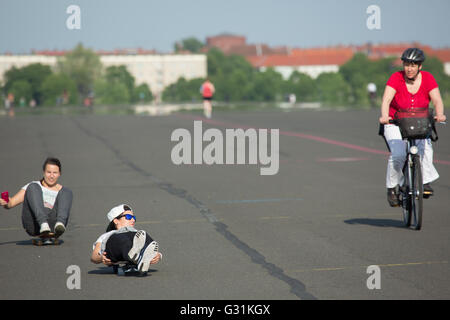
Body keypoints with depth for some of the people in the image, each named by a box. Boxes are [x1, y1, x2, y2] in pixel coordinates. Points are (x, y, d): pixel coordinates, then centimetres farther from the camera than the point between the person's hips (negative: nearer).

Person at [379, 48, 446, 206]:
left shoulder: (427, 78, -7)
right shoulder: (396, 78, -14)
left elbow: (437, 100, -17)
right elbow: (386, 100, -27)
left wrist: (439, 114, -39)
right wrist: (384, 116, -47)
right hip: (395, 123, -2)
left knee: (425, 147, -29)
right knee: (398, 154, -25)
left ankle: (426, 182, -17)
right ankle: (391, 188, -7)